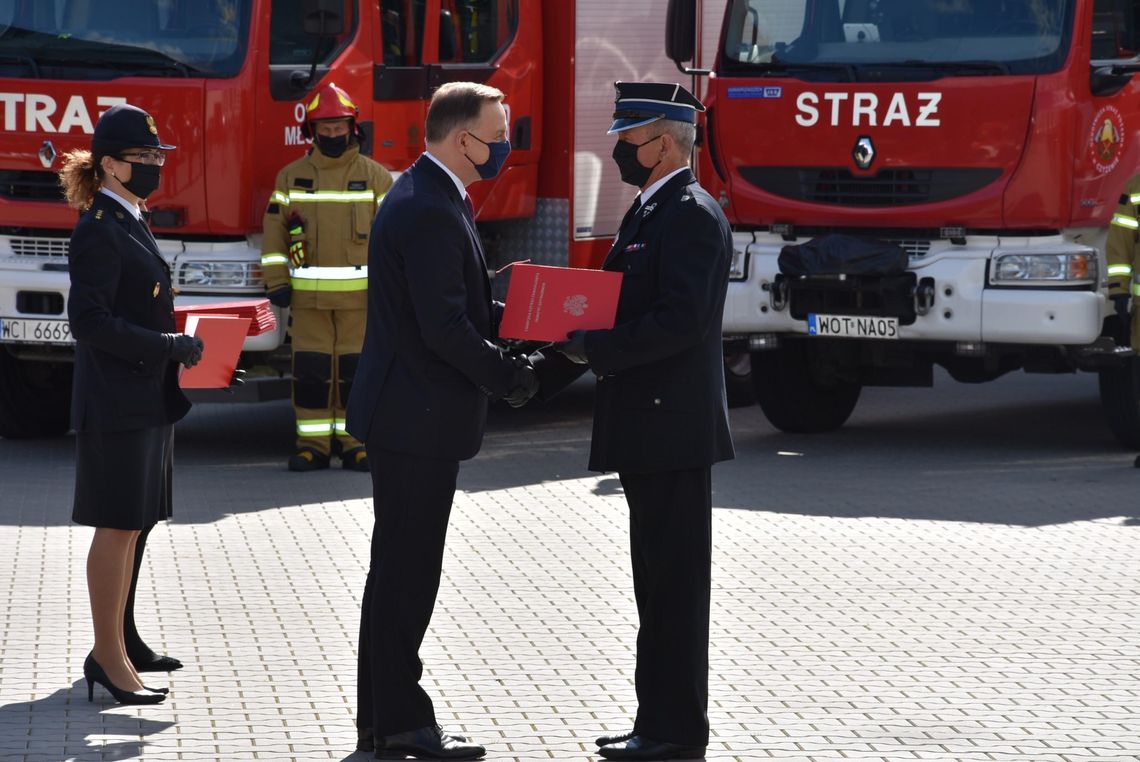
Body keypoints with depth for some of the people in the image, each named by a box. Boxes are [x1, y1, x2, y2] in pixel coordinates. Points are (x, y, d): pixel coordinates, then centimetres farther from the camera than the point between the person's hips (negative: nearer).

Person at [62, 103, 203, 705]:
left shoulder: (130, 225, 15)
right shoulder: (98, 231, -15)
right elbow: (90, 321, -22)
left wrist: (180, 346, 10)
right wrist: (173, 348, -20)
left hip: (147, 400, 10)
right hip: (116, 401, -10)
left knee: (135, 524, 14)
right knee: (118, 526, -6)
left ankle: (121, 640, 23)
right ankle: (109, 657, -3)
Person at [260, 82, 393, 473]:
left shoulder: (375, 176, 3)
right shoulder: (291, 176, 8)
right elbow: (274, 232, 8)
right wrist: (276, 282, 0)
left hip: (359, 294, -1)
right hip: (308, 294, 1)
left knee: (356, 368, 1)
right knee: (310, 370, 1)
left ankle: (355, 441, 9)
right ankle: (312, 444, 7)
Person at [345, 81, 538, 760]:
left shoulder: (426, 196, 13)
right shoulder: (432, 212, -21)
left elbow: (462, 306, 18)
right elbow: (445, 329, -24)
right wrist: (509, 378, -13)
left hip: (406, 413, 11)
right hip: (419, 418, -11)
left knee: (401, 570, 15)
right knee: (407, 571, -4)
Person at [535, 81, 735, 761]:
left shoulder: (693, 215, -13)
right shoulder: (650, 213, 18)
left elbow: (682, 321, -23)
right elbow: (620, 311, 20)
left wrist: (592, 350, -19)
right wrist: (546, 371, 13)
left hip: (674, 429, -10)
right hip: (648, 428, 10)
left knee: (675, 582, -6)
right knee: (658, 578, 13)